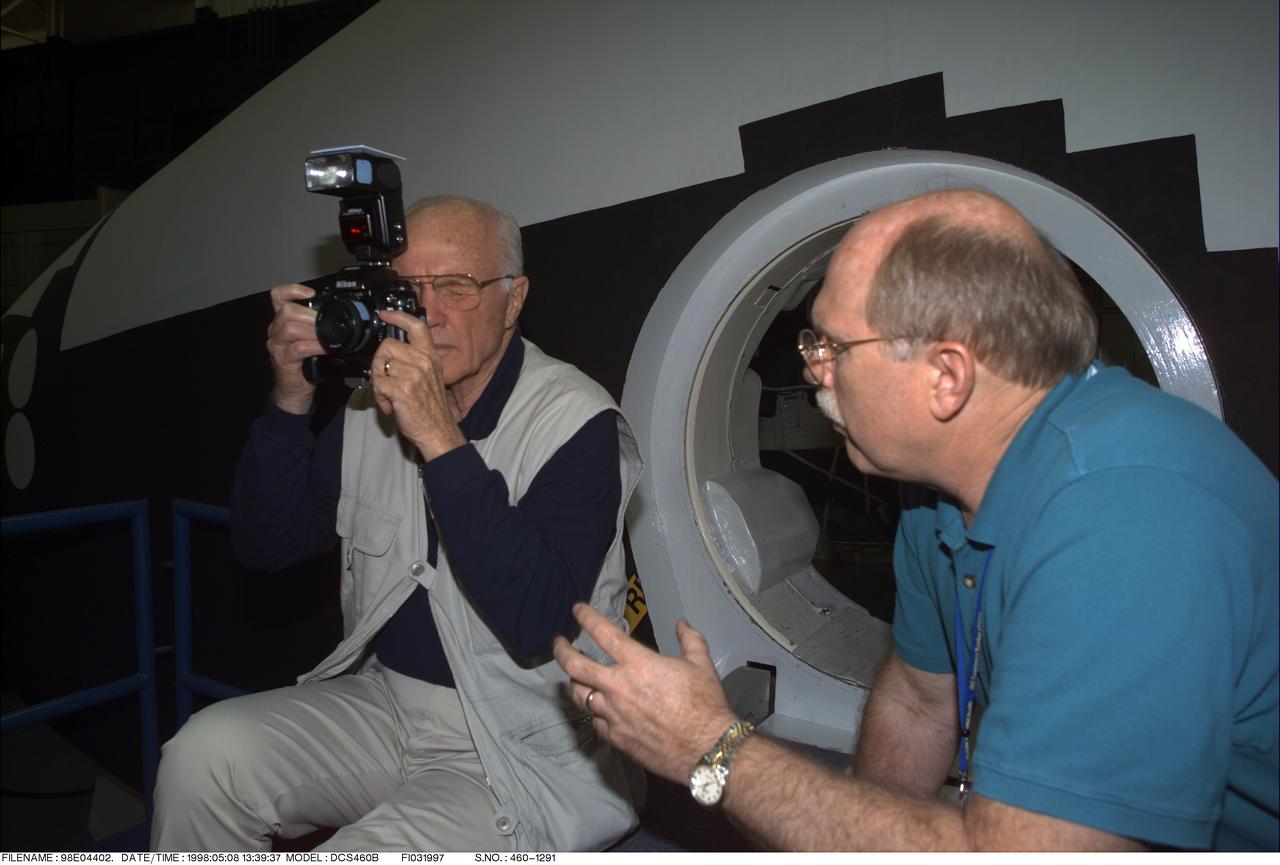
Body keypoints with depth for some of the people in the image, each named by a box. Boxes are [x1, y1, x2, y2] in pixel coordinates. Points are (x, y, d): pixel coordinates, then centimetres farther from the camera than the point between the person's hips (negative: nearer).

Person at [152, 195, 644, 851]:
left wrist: (440, 439, -32)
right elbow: (266, 546, 4)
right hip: (385, 704, 6)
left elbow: (535, 623, -28)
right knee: (205, 753, -14)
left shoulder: (576, 421, -16)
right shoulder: (376, 404, 4)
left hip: (530, 753, -5)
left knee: (365, 850, -26)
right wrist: (290, 400, -11)